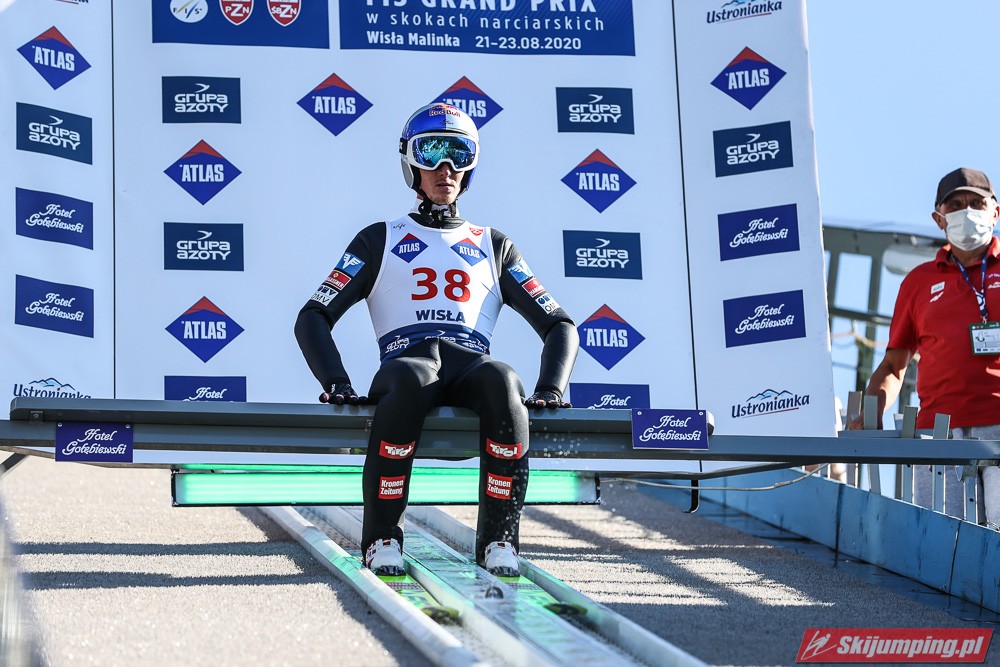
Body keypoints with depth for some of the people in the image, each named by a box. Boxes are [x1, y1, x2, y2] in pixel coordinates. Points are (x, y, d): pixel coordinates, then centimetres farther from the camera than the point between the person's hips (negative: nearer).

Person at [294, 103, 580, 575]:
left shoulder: (493, 246, 27)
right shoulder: (380, 240, 22)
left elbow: (558, 325, 24)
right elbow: (314, 317, 13)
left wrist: (550, 389, 3)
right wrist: (337, 384, -6)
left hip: (470, 364, 1)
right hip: (405, 359, -1)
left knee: (502, 381, -37)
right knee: (409, 381, -41)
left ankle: (499, 538, -30)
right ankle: (382, 538, -30)